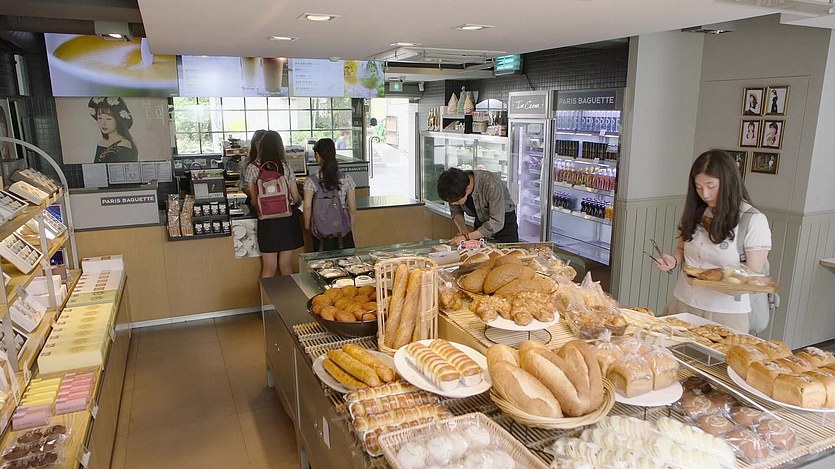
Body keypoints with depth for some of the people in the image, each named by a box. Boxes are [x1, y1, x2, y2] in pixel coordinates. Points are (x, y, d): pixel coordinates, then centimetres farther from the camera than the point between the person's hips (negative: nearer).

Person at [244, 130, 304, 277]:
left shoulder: (252, 168, -5)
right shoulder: (286, 167, -3)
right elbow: (296, 198, 1)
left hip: (267, 221, 0)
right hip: (287, 219, 1)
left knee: (269, 268, 10)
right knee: (286, 267, 12)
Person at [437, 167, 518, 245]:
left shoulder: (491, 185, -37)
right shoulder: (456, 187, -21)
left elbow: (497, 223, -34)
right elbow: (456, 211, -4)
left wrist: (466, 237, -37)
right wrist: (463, 229, -24)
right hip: (480, 222, 4)